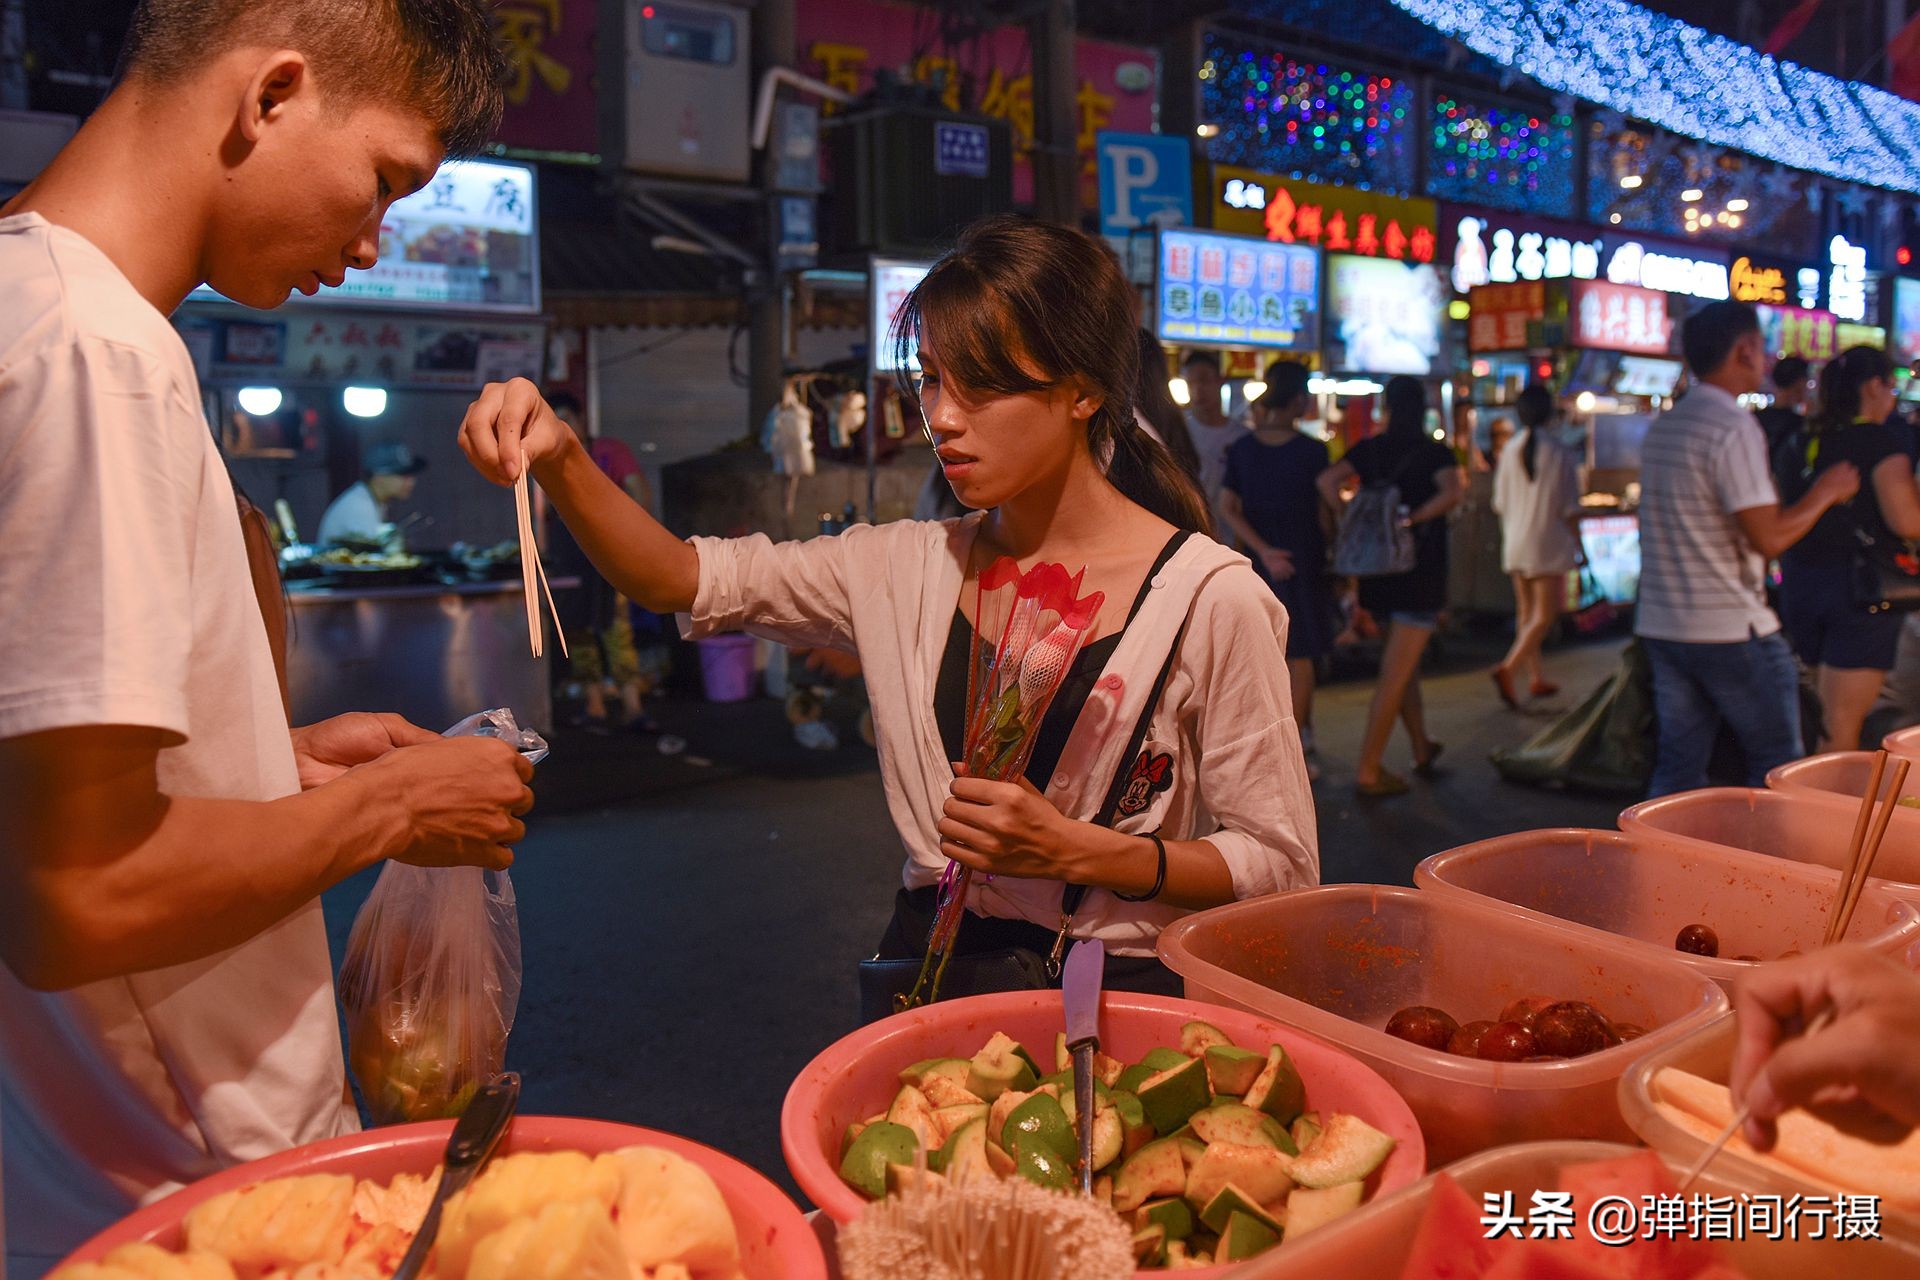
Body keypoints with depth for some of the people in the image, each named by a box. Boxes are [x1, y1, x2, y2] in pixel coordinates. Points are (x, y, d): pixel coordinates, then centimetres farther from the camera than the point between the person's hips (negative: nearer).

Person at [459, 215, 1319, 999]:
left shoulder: (1208, 597, -8)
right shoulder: (907, 569, 4)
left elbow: (1281, 862, -4)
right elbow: (680, 577, 0)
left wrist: (1074, 850, -15)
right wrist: (559, 459, -17)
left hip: (1118, 990, -3)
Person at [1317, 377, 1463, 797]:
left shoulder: (1368, 449, 5)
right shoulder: (1434, 452, -6)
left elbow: (1327, 480, -11)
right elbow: (1453, 491, -25)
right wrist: (1415, 518, -17)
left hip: (1378, 573, 5)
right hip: (1419, 575, -5)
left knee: (1404, 663, 22)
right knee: (1395, 675, -2)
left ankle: (1422, 749, 33)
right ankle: (1368, 770, -2)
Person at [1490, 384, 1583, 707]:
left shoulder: (1510, 450, 1)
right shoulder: (1560, 454, -10)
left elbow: (1501, 503, 6)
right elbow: (1570, 509, -8)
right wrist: (1579, 544, 3)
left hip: (1515, 544, 5)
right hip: (1549, 543, -5)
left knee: (1526, 612, 14)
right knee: (1544, 616, -1)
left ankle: (1535, 678, 20)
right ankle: (1508, 668, -19)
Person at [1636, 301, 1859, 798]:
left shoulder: (1661, 427, 11)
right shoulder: (1734, 427, -15)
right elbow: (1769, 537, -19)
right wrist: (1825, 492, -2)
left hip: (1660, 625, 8)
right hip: (1730, 630, -7)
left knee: (1676, 767, 11)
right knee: (1778, 767, 7)